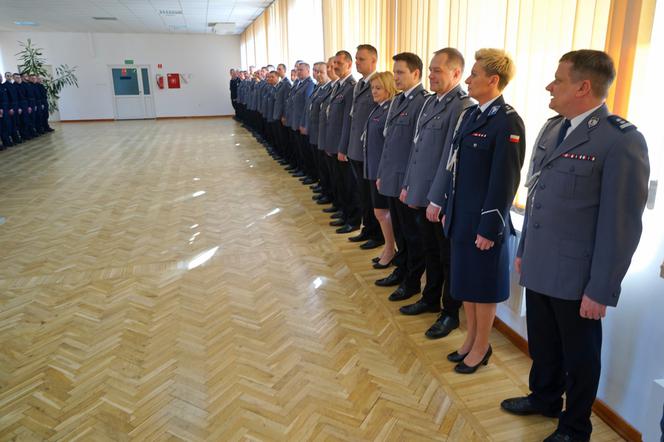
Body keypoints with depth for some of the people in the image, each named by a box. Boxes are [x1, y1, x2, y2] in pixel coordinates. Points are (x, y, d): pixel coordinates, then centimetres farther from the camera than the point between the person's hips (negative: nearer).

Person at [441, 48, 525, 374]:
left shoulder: (508, 122, -17)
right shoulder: (470, 114, 9)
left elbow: (505, 181, -18)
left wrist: (489, 228, -17)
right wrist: (448, 209, 13)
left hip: (484, 221, -8)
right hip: (461, 217, 8)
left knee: (483, 287, 9)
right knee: (465, 281, 19)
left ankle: (481, 348, 29)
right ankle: (470, 339, 37)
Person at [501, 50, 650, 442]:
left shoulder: (622, 140, -17)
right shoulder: (552, 128, 7)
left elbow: (622, 225, -17)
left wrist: (601, 290, -15)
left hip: (576, 277, -6)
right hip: (539, 267, 6)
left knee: (579, 355, 14)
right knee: (542, 343, 22)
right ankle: (544, 398, 47)